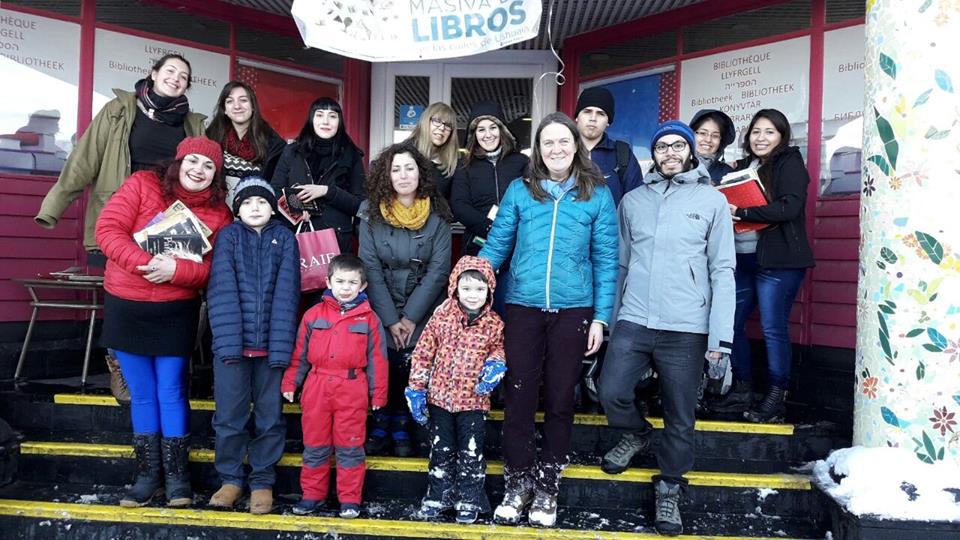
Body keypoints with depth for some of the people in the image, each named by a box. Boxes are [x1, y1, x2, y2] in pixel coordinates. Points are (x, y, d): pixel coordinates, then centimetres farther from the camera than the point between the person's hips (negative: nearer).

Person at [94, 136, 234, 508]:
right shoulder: (142, 185, -4)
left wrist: (176, 270, -24)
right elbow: (108, 229, -12)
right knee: (142, 394, 10)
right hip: (124, 306, 1)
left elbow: (216, 269, -7)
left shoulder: (219, 214, -2)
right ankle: (147, 474, 21)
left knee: (171, 393, 4)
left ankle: (176, 474, 16)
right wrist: (146, 263, -25)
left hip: (176, 311, 0)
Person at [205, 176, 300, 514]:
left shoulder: (285, 239, 5)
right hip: (233, 342, 0)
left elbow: (286, 293, -3)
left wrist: (281, 346, -13)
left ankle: (262, 481, 22)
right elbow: (222, 290, -5)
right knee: (229, 416, 7)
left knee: (270, 416, 8)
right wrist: (228, 341, -17)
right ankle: (231, 478, 24)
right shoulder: (228, 236, 5)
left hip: (271, 344, 0)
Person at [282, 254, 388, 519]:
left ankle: (350, 499, 18)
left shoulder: (369, 318, 1)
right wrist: (290, 383, 7)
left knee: (350, 447, 6)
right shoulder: (314, 314, 4)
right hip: (317, 388, 2)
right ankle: (312, 494, 27)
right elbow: (299, 353, 9)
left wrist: (378, 394, 2)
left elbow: (376, 359, 2)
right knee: (315, 446, 12)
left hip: (352, 391, -2)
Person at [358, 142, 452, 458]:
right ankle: (380, 426, 19)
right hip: (381, 312, 1)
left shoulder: (437, 216, -6)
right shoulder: (371, 214, -5)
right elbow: (371, 269, -8)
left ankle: (401, 427, 17)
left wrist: (411, 316, -13)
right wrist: (390, 319, -13)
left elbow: (439, 269, -9)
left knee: (412, 372, -5)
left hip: (422, 314, 0)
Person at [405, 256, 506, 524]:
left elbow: (498, 348, 14)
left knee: (471, 452, 8)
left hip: (473, 400, -1)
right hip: (440, 396, 1)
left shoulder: (494, 323, -6)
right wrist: (416, 389, -3)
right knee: (441, 449, 15)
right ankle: (438, 496, 30)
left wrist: (495, 365, -9)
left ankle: (468, 500, 25)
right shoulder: (442, 316, -6)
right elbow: (423, 353, -2)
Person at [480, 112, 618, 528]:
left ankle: (547, 488, 24)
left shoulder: (597, 194, 3)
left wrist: (600, 317, -3)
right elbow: (496, 245, 5)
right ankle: (517, 485, 21)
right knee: (518, 397, 5)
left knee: (560, 399, 9)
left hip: (573, 310, 0)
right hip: (522, 307, 1)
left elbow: (606, 259, 2)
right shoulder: (519, 189, 4)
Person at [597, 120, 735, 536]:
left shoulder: (712, 200, 2)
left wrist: (721, 336, -7)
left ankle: (669, 489, 27)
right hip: (633, 321, 2)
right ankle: (636, 434, 25)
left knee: (680, 418, 6)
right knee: (612, 393, -8)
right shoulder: (633, 200, 10)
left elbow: (722, 271, -1)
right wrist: (609, 320, 14)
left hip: (686, 329, -2)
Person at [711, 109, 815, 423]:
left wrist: (741, 213, -18)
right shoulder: (743, 167, 18)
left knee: (773, 329, -5)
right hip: (742, 258, 7)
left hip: (777, 260, -7)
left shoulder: (789, 163, -2)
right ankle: (742, 391, 19)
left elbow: (789, 208, -16)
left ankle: (776, 399, 6)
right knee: (732, 324, 6)